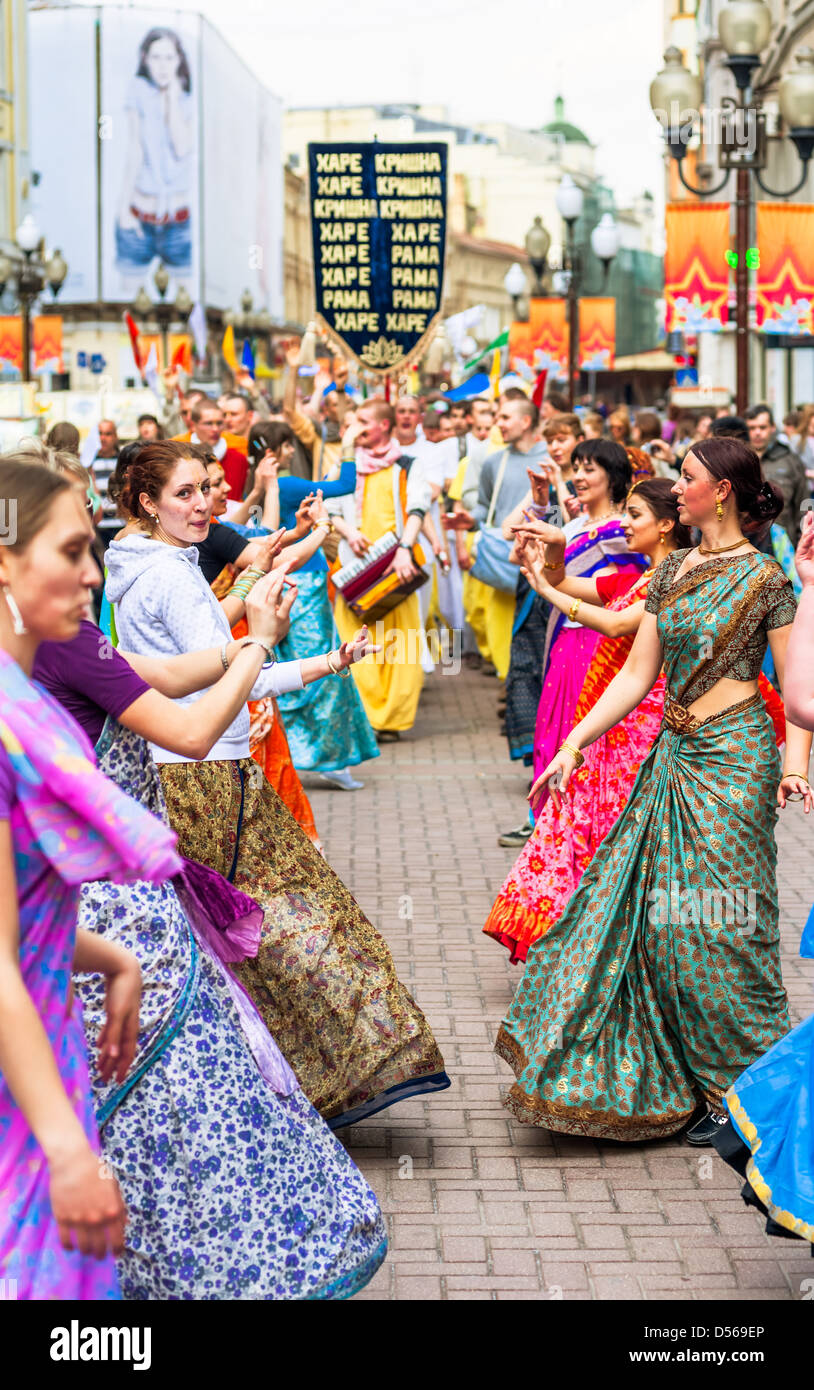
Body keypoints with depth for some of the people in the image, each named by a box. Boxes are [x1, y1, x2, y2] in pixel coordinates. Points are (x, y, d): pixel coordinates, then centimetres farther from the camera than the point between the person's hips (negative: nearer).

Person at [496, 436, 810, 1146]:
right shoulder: (672, 570, 10)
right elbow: (636, 674, 11)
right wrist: (573, 744, 7)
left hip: (734, 755, -7)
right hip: (674, 755, 7)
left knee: (718, 925, -3)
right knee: (653, 911, 9)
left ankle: (747, 1092, 11)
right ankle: (671, 1078, 22)